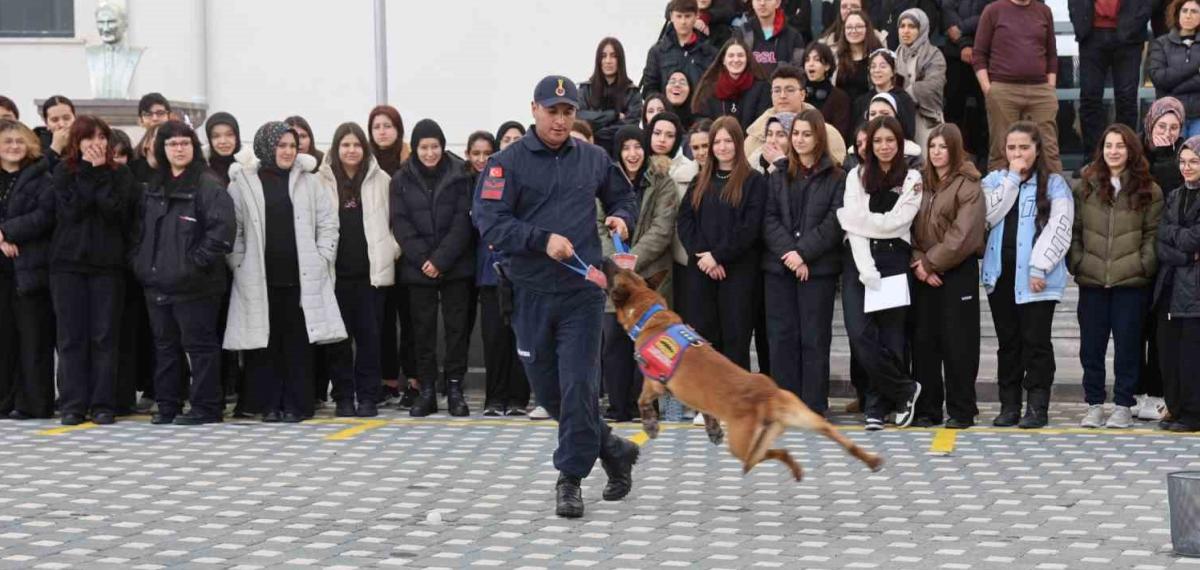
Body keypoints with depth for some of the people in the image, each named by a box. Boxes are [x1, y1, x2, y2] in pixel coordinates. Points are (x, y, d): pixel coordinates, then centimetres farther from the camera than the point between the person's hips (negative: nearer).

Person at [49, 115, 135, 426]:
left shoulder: (120, 175, 7)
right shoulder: (64, 172, 7)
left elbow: (116, 211, -9)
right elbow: (70, 209, -8)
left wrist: (101, 173, -9)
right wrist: (90, 172, -8)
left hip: (108, 263, 0)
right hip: (68, 263, 0)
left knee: (104, 336, -1)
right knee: (72, 336, 0)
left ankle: (102, 404, 3)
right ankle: (72, 404, 4)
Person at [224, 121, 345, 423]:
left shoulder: (308, 181, 8)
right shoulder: (243, 183, 2)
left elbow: (328, 222, 10)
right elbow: (232, 230, 3)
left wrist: (321, 258, 2)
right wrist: (239, 264, -3)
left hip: (300, 278, 1)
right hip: (259, 280, -1)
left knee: (298, 342, 2)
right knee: (265, 342, 2)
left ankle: (296, 404, 9)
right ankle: (269, 404, 11)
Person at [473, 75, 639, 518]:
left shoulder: (593, 159, 8)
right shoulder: (508, 162, -2)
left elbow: (624, 196, 24)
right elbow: (489, 220, -12)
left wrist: (622, 217, 1)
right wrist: (543, 240, -22)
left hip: (583, 291, 0)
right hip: (531, 294, 0)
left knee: (579, 386, -6)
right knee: (547, 389, 9)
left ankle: (571, 478, 4)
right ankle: (612, 448, 30)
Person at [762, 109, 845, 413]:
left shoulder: (836, 177, 3)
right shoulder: (778, 176, 13)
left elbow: (835, 222, -6)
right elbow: (769, 219, 3)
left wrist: (803, 253, -15)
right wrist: (788, 253, -12)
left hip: (818, 269, -3)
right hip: (779, 266, 3)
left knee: (815, 337, -1)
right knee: (782, 336, 3)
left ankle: (814, 407, 3)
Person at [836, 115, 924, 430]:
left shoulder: (911, 178, 5)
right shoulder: (857, 176, 9)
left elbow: (896, 222, -6)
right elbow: (855, 227, -1)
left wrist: (851, 216, -5)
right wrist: (866, 268, -13)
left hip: (894, 260, -1)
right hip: (859, 260, 1)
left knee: (890, 336, -3)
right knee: (860, 333, -12)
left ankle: (878, 407, 11)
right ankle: (904, 390, 4)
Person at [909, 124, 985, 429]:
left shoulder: (968, 187, -5)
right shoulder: (920, 184, 13)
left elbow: (962, 236, -14)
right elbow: (910, 227, 6)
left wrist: (930, 263, -13)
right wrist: (917, 262, -9)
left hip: (958, 274, -6)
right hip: (924, 275, 6)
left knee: (957, 343, -2)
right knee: (923, 340, 6)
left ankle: (961, 411, 5)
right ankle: (926, 410, 13)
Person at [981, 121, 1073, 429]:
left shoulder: (1054, 184, 2)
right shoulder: (994, 181, 13)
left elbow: (1058, 229, -7)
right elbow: (989, 214, -5)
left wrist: (1039, 267, -15)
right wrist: (1013, 178, -5)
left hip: (1035, 275, -4)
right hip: (1000, 273, 4)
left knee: (1036, 341, -3)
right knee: (1008, 341, 9)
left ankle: (1037, 407, 1)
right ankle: (1009, 406, 14)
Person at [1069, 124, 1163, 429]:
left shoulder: (1148, 190, 2)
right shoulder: (1085, 186, 7)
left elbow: (1153, 233, 1)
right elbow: (1074, 230, 7)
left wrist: (1144, 265, -9)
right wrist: (1076, 262, -3)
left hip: (1131, 281, -2)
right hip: (1091, 281, 2)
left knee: (1128, 345, 3)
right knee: (1091, 346, 6)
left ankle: (1123, 406, 13)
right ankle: (1094, 405, 16)